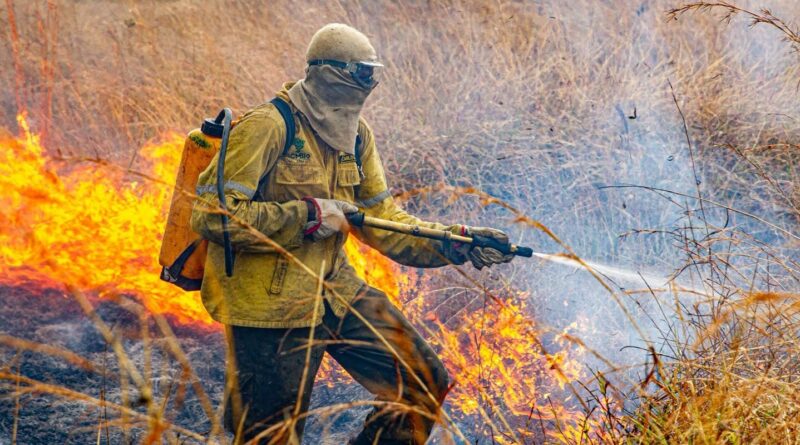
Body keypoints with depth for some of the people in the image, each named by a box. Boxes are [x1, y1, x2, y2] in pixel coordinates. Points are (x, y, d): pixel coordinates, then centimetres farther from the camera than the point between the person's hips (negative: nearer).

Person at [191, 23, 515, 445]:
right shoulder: (268, 126, -17)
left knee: (423, 382, 7)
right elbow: (211, 213, -22)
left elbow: (381, 219, 10)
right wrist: (308, 217, -21)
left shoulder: (355, 135, 7)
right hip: (271, 307, -7)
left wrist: (458, 243, -2)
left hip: (335, 292, 8)